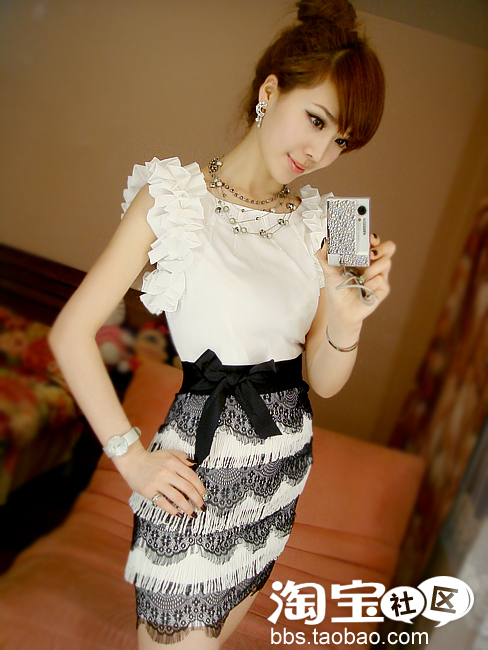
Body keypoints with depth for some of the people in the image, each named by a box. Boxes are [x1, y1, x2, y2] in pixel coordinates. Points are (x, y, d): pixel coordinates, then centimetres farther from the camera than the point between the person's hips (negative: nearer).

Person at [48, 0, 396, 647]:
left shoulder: (313, 221, 3)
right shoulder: (172, 198, -12)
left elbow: (324, 381, 3)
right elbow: (72, 333, -11)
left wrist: (348, 320, -17)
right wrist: (131, 455, -12)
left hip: (285, 460, 6)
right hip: (199, 466, -6)